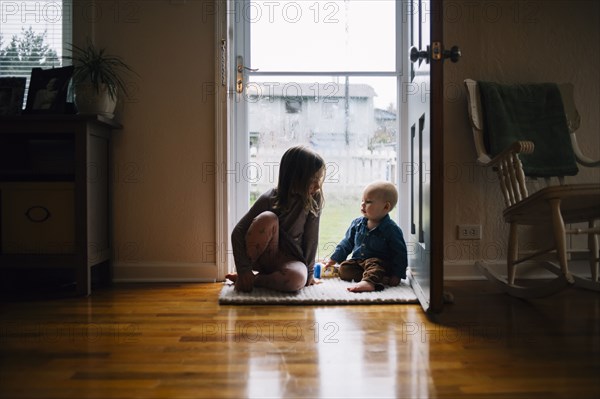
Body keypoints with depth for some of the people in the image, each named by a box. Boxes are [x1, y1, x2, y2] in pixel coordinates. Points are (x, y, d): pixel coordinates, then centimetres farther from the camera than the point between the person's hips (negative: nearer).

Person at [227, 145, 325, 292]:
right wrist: (244, 269, -24)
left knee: (297, 279, -37)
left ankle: (253, 279, -11)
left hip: (289, 258, 1)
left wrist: (309, 271, -7)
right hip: (262, 256, -1)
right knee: (268, 218, -32)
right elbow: (238, 232, -18)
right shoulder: (269, 199, -18)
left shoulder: (314, 200, -11)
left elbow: (311, 236, -6)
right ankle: (245, 277, -16)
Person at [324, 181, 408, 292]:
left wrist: (397, 275, -16)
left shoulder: (391, 229, -10)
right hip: (357, 261, 6)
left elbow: (400, 253, -8)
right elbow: (347, 243, 15)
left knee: (374, 265, -35)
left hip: (380, 263, -5)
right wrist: (333, 259, 10)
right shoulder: (357, 223, 6)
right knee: (344, 268, -20)